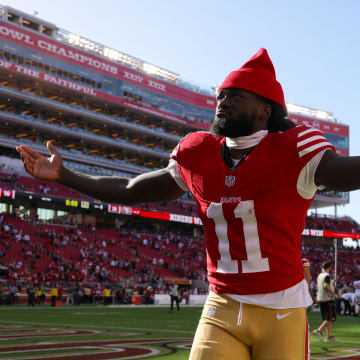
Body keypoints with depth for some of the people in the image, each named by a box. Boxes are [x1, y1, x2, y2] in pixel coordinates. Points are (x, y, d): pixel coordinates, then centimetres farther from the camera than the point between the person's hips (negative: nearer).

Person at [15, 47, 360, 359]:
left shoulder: (291, 149, -9)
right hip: (222, 309, 3)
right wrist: (63, 175, 18)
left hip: (281, 312, -3)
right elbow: (132, 190, 16)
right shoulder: (198, 155, 6)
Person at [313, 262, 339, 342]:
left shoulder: (319, 276, 14)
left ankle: (329, 336, 11)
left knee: (327, 318, 11)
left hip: (320, 299, 9)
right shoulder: (327, 276, -11)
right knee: (330, 318, -5)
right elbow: (326, 286, -24)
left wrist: (332, 282, 33)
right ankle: (319, 330, -16)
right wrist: (334, 294, -17)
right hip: (328, 299, -9)